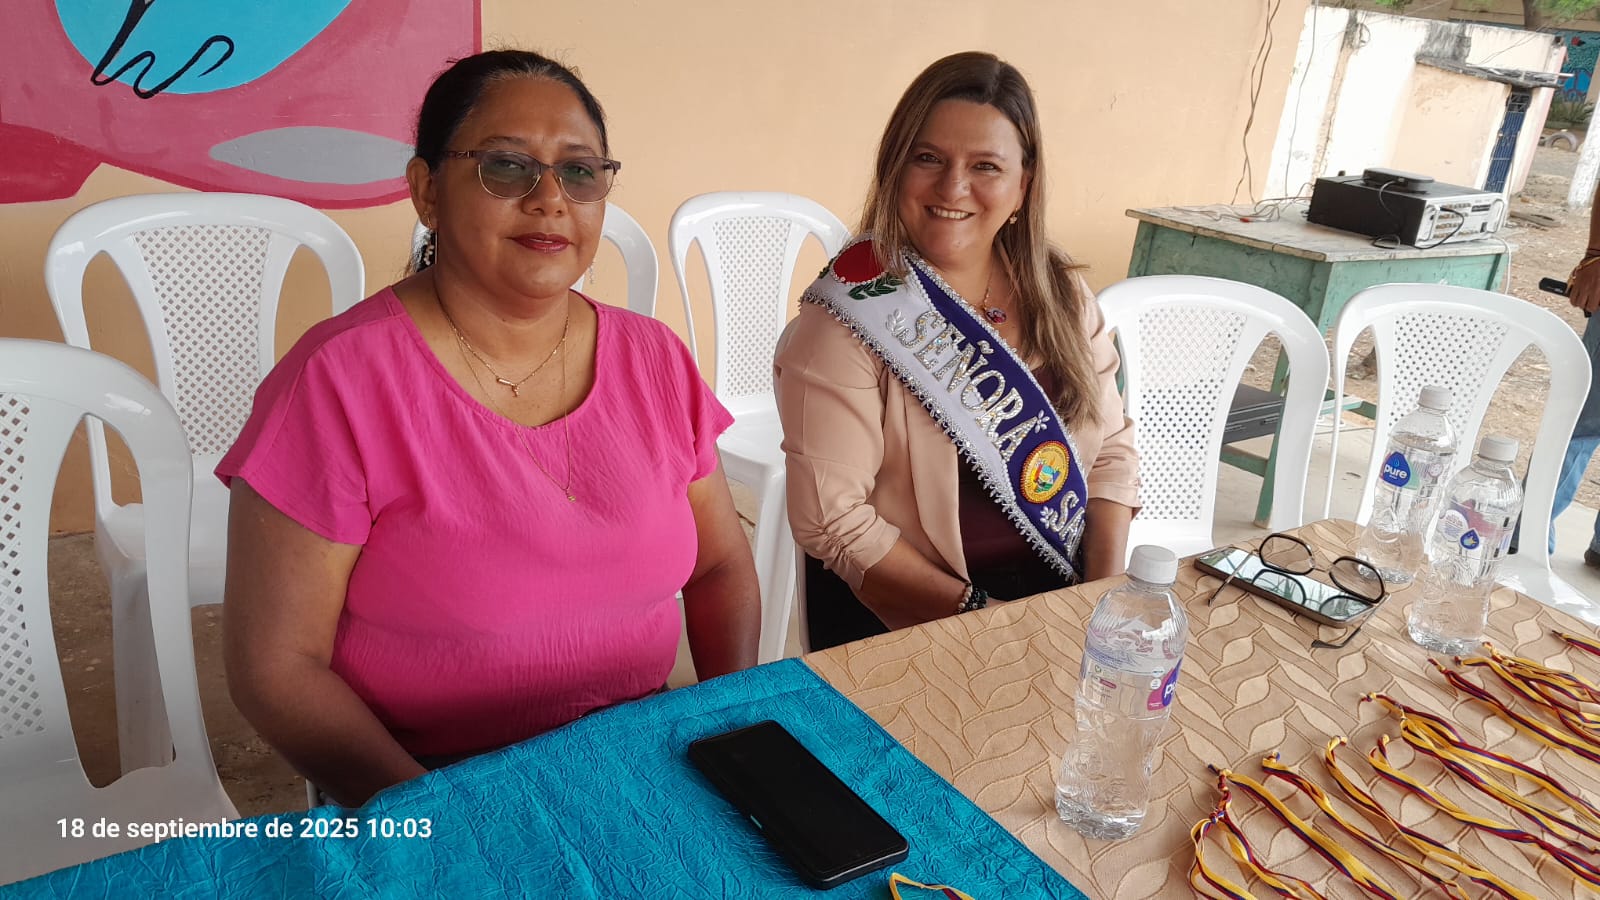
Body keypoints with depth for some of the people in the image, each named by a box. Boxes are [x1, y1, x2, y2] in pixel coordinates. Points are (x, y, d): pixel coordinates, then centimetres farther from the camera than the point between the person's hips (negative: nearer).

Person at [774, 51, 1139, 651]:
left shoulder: (1060, 293, 4)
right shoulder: (855, 312, -12)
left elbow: (1111, 451, 9)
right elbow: (831, 520, -14)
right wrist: (976, 613, -15)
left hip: (1057, 594, 5)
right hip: (901, 616, -4)